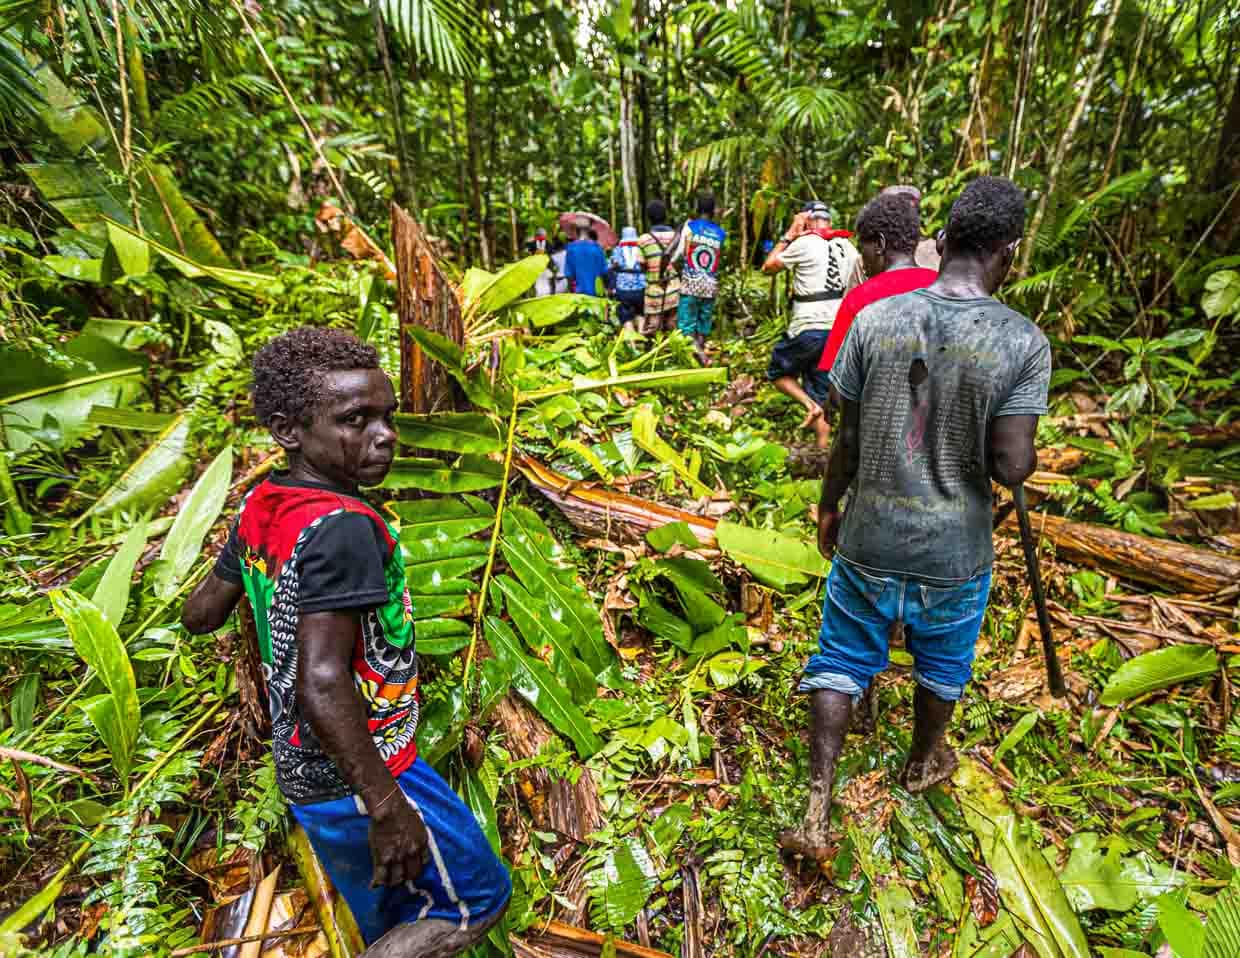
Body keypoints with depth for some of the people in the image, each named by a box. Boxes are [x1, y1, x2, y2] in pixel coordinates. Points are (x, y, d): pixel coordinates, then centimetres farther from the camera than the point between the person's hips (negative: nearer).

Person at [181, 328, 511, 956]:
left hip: (308, 775, 9)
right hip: (360, 778, -8)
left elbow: (200, 615, 10)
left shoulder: (260, 507, -1)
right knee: (478, 901, 12)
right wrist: (387, 807, -25)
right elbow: (322, 684, -31)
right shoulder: (341, 527, -27)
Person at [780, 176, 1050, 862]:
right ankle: (923, 763, 51)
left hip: (869, 540, 1)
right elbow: (1010, 467, -17)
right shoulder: (1024, 342, -13)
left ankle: (817, 811, 16)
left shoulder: (875, 319, -10)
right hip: (955, 551, 0)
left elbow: (847, 440, -5)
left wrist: (829, 508, 10)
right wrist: (1025, 455, 7)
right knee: (942, 664, 25)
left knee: (841, 661, 15)